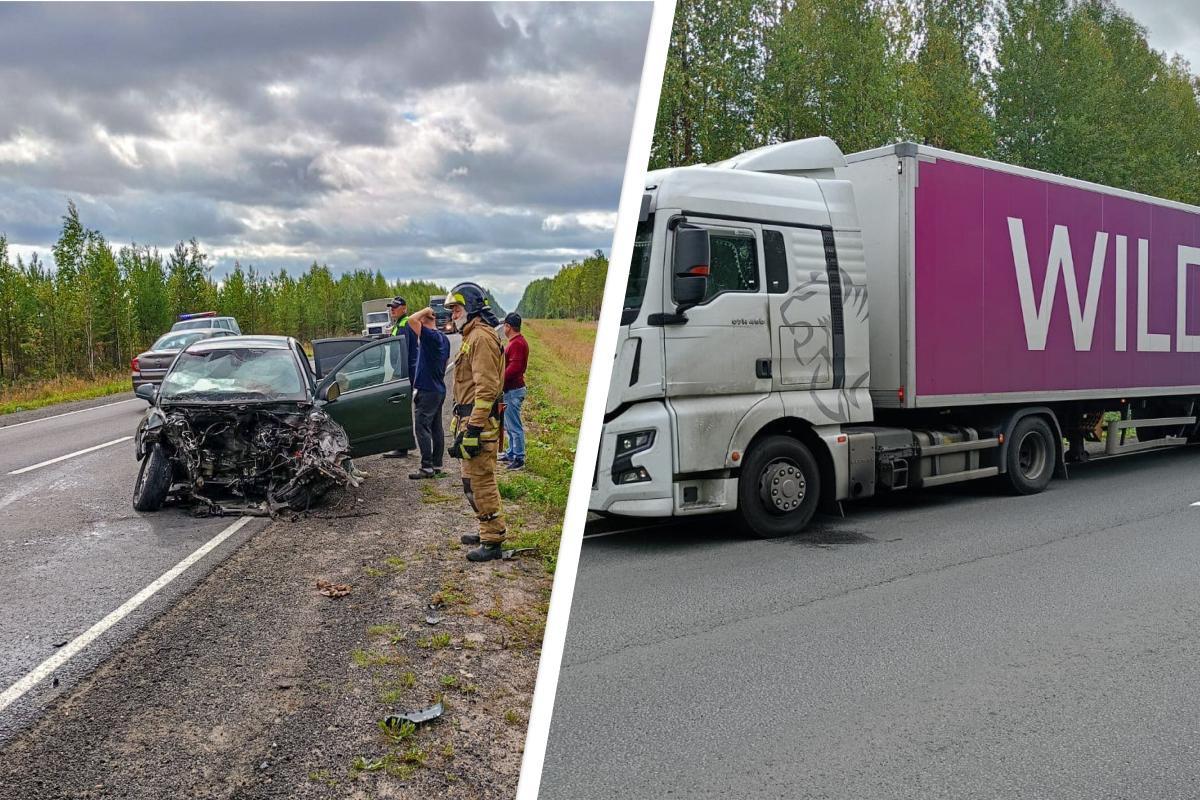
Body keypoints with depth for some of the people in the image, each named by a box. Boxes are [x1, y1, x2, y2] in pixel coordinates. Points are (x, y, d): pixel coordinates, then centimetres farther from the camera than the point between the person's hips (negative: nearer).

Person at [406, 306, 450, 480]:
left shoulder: (430, 336, -16)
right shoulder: (444, 339, 12)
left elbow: (412, 320, -26)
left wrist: (424, 311, -11)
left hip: (427, 390, -9)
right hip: (439, 389, 9)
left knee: (422, 427, -7)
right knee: (436, 428, 11)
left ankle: (427, 467, -7)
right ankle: (437, 466, 15)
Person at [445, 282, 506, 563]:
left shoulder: (481, 337, -14)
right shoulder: (472, 336, 20)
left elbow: (486, 387, -22)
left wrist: (473, 429, -24)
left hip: (479, 422, -11)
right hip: (470, 419, 11)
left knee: (479, 481, -8)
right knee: (474, 479, 18)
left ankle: (493, 542, -2)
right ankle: (488, 531, 29)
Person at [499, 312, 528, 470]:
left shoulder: (517, 344, -18)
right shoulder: (518, 341, 16)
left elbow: (513, 368, -26)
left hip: (513, 390, -11)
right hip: (511, 390, 11)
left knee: (514, 426, -7)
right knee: (509, 425, 19)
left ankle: (519, 459, -3)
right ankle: (511, 454, 29)